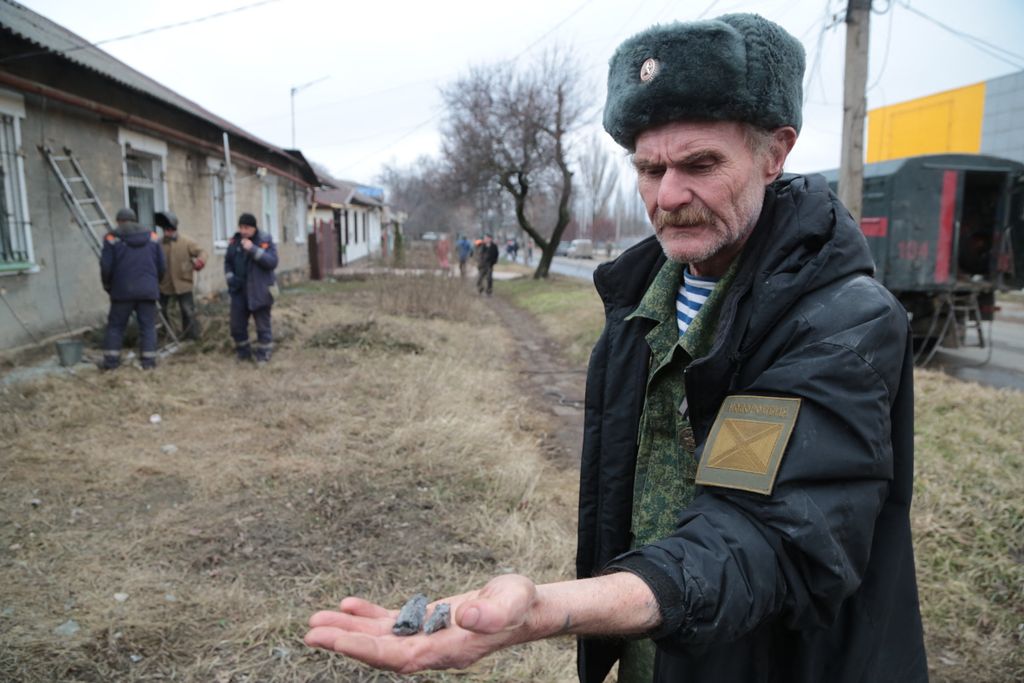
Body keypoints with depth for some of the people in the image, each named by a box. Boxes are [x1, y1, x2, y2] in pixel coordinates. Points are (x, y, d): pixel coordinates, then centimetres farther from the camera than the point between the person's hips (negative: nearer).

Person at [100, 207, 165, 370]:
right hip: (148, 290, 1)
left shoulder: (112, 238, 2)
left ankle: (111, 360, 9)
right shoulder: (152, 237, 9)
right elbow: (161, 266, 8)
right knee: (147, 325, 4)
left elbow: (106, 267, -2)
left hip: (122, 290, -1)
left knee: (116, 325, 9)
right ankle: (148, 360, 0)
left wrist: (108, 286, 14)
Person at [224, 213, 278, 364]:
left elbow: (272, 262, -20)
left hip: (259, 290, -5)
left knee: (262, 325, 3)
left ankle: (263, 354, 15)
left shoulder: (265, 241, -8)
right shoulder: (234, 241, 7)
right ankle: (243, 351, 28)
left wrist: (254, 249, -26)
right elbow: (228, 261, 18)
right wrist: (230, 277, 1)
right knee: (237, 324, 11)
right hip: (239, 290, 5)